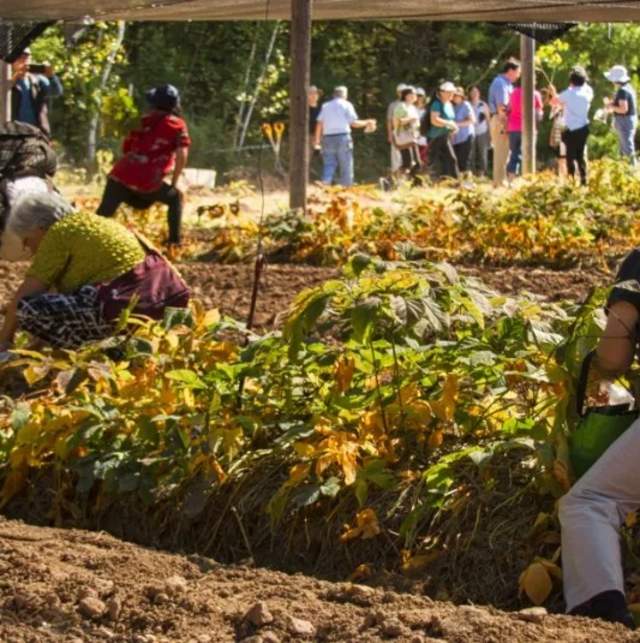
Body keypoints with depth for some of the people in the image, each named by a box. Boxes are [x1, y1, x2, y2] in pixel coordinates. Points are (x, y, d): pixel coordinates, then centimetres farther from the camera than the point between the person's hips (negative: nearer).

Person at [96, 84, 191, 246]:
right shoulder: (177, 124, 8)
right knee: (175, 198, 23)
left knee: (102, 216, 10)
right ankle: (174, 240, 17)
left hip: (120, 177, 3)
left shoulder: (142, 122, 21)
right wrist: (174, 183, 7)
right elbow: (182, 155, -4)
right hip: (147, 183, -3)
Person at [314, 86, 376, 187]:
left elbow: (320, 124, 5)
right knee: (345, 168, 2)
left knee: (329, 167, 0)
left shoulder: (326, 106, 13)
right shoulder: (346, 105, 3)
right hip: (342, 137, -3)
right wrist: (367, 122, 11)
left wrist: (317, 140, 8)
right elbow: (354, 123, -3)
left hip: (328, 138, 3)